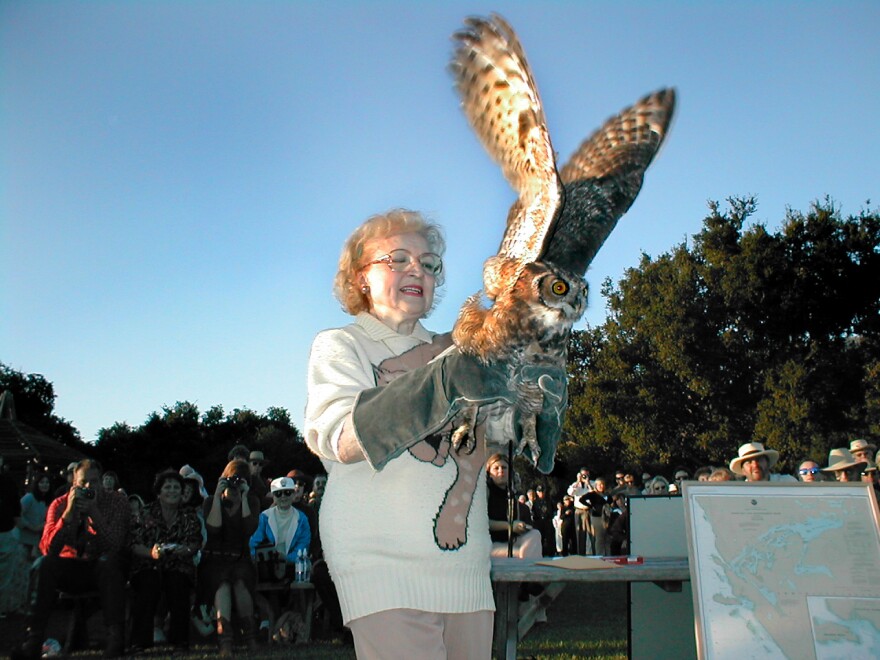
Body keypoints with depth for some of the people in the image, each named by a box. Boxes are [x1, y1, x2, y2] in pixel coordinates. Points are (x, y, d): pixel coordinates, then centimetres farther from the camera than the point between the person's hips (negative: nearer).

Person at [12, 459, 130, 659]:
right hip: (71, 567, 2)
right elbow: (47, 548, -17)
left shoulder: (117, 501, -8)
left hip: (104, 569, -2)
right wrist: (69, 513, -26)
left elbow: (115, 546, -21)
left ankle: (115, 637, -33)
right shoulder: (60, 505, -3)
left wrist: (94, 513, -29)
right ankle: (33, 639, -25)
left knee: (108, 561, -35)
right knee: (43, 564, -26)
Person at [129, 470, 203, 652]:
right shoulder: (147, 513, 3)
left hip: (178, 566, 1)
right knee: (148, 583, -29)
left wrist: (186, 550, -21)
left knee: (178, 583, -28)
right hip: (148, 565, 0)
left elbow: (196, 543, 1)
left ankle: (180, 640, -14)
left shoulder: (189, 514, 8)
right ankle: (140, 641, -16)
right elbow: (134, 545, -3)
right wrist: (151, 553, -22)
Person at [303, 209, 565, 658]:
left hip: (466, 565, 5)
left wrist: (545, 399, -11)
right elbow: (339, 440, -16)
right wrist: (445, 380, -28)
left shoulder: (453, 351, 19)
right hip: (383, 563, -5)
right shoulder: (339, 346, 4)